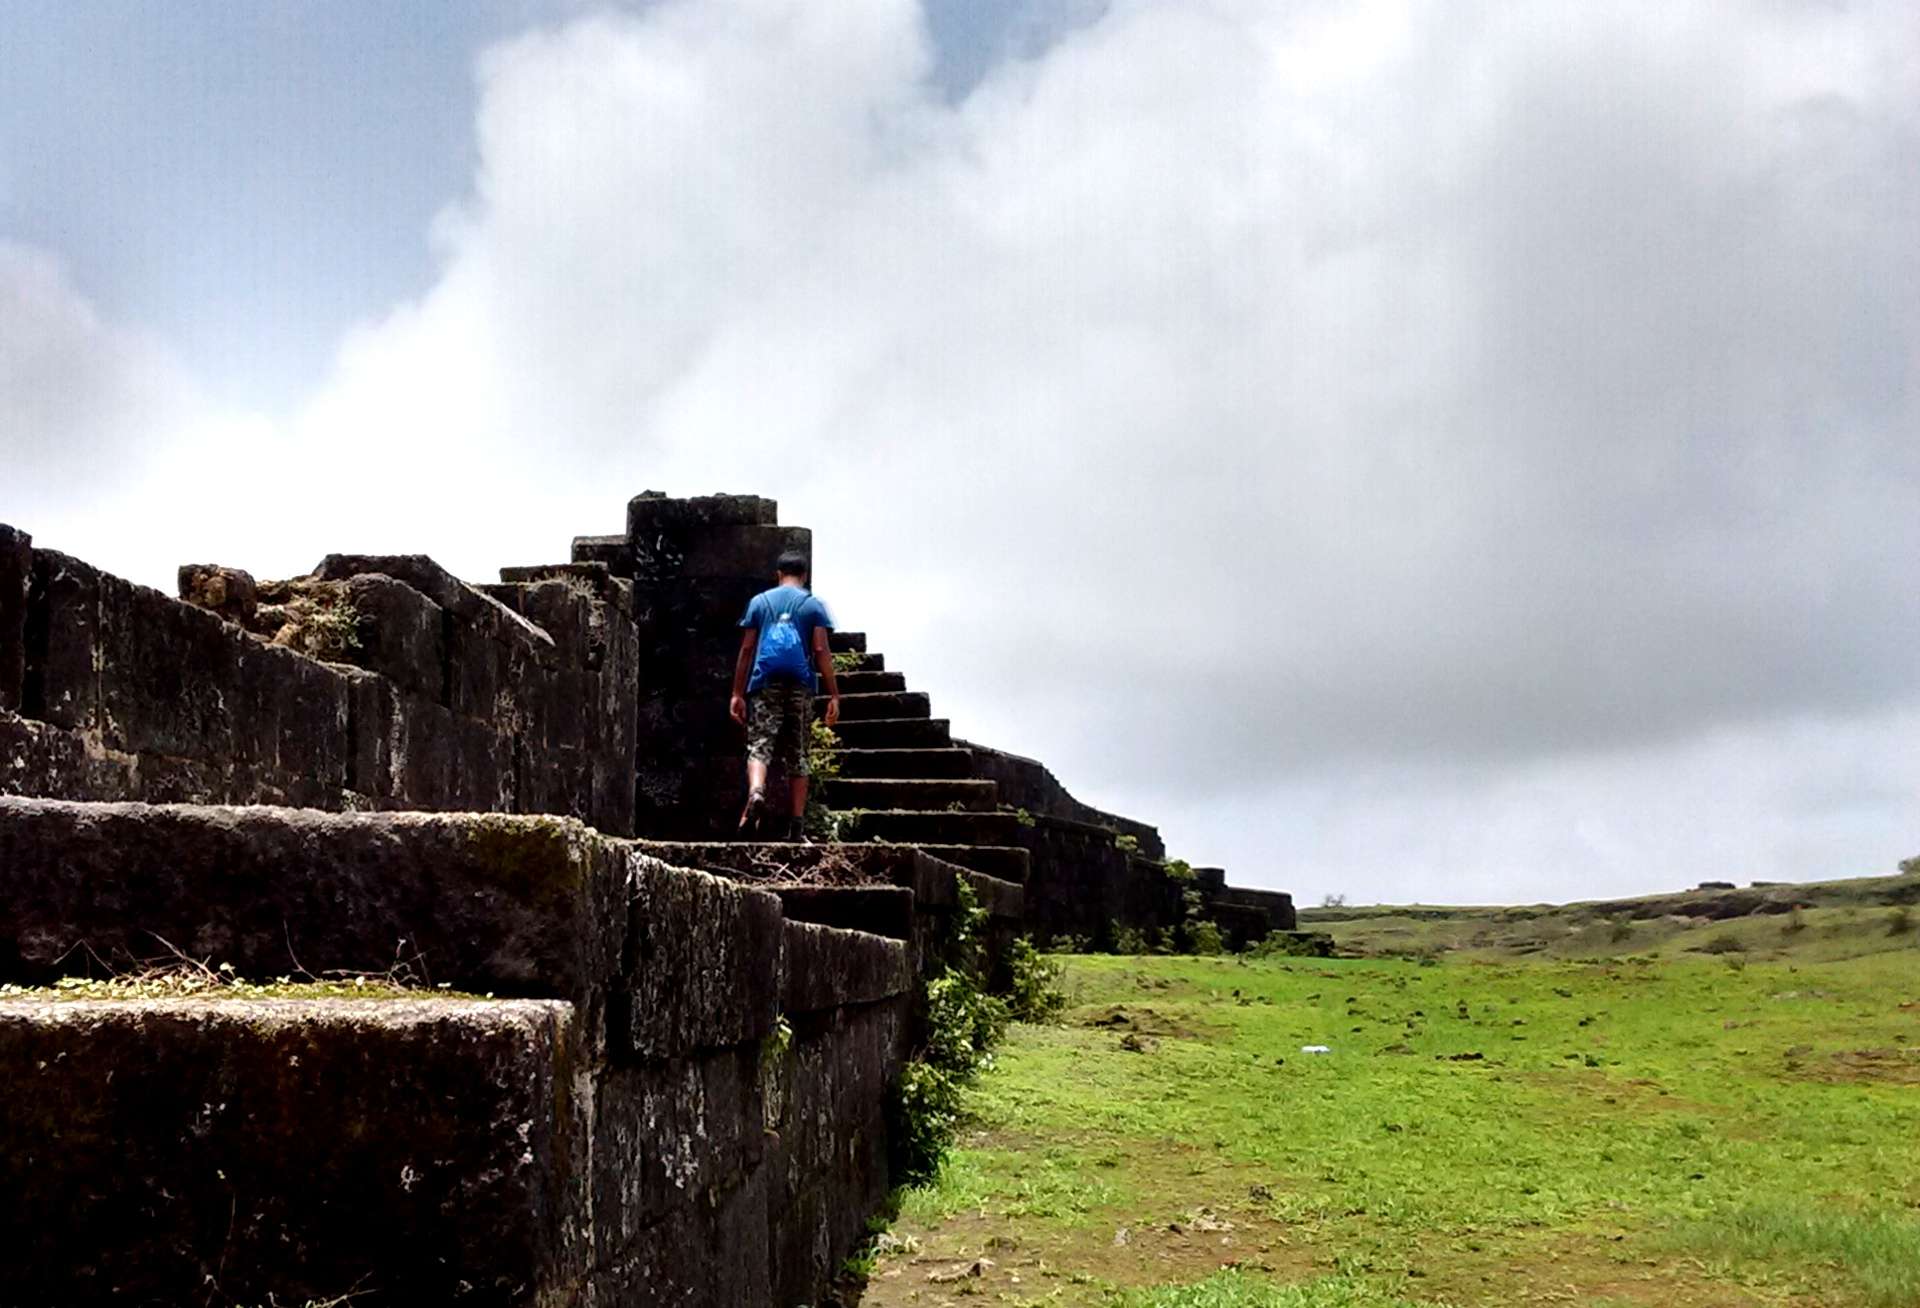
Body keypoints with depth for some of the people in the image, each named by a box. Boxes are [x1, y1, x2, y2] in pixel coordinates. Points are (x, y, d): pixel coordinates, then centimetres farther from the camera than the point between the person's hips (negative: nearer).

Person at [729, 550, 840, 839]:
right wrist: (834, 694, 0)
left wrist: (738, 693, 8)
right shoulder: (814, 604, 8)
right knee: (797, 753, 7)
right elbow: (821, 651, -1)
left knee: (759, 746, -6)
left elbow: (747, 649, 7)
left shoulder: (759, 602, 11)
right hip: (800, 686, 0)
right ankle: (796, 823, 6)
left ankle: (756, 794, -36)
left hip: (766, 685, 0)